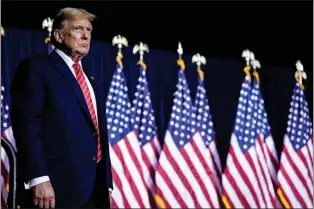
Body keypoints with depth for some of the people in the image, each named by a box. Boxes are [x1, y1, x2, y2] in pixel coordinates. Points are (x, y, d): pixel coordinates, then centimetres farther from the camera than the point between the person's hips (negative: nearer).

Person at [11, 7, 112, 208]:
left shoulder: (92, 82, 24)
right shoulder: (36, 68, 0)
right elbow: (27, 125, -11)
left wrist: (106, 184, 16)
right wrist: (38, 178, -21)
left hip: (95, 188, 7)